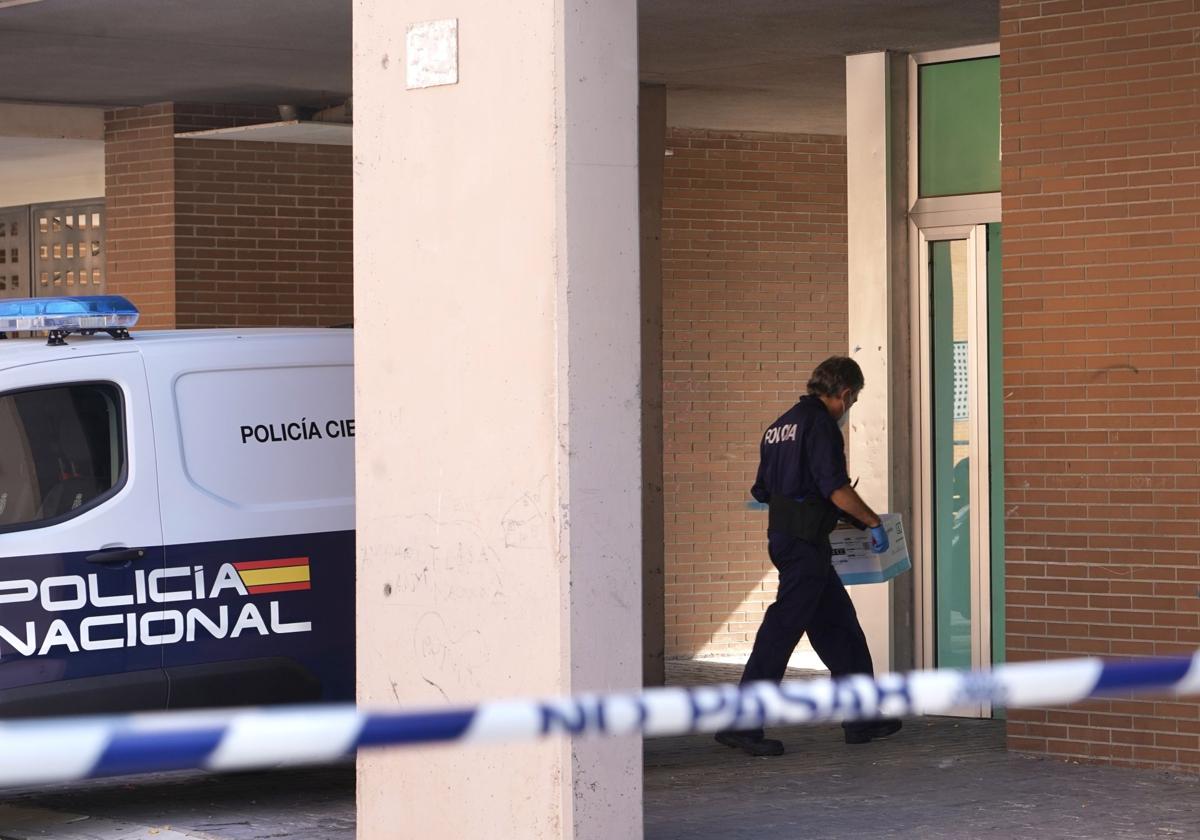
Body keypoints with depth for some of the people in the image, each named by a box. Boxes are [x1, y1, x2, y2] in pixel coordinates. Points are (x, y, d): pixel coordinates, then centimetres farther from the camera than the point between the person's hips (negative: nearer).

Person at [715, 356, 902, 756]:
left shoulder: (781, 425, 17)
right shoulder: (820, 424, -11)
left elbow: (764, 490, 21)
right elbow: (836, 487, -19)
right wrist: (873, 523, -8)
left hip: (783, 538, 10)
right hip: (806, 542, -10)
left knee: (839, 625, 15)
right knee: (783, 628, -9)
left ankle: (862, 719, 20)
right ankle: (741, 723, -9)